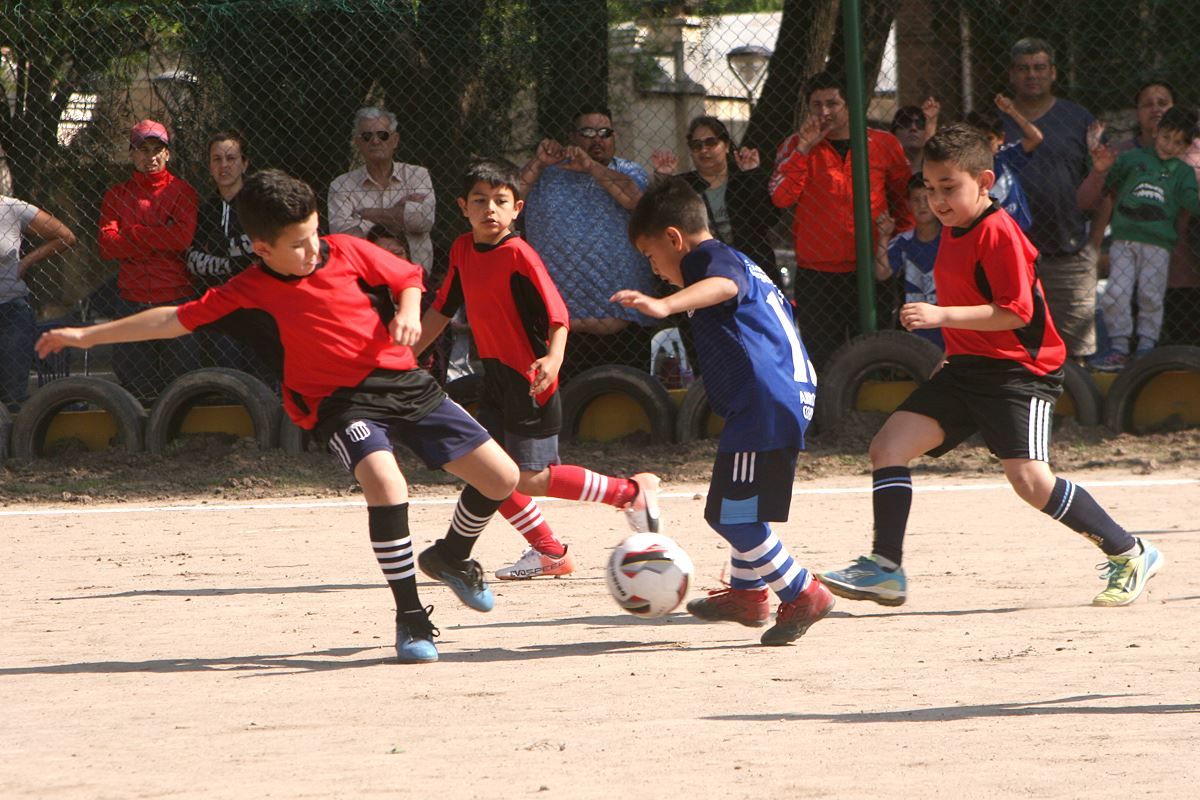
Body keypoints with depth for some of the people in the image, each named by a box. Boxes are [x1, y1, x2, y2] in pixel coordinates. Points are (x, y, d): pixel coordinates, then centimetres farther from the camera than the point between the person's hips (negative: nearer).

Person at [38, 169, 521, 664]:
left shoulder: (347, 252, -1)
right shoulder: (251, 289, -6)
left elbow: (406, 278, 15)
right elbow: (177, 319, 3)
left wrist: (409, 312, -8)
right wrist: (88, 336, 5)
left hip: (407, 382, 4)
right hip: (342, 401, -4)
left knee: (501, 478, -1)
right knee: (385, 485, -33)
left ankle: (450, 557, 30)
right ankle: (410, 618, -19)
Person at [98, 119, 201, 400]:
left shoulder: (182, 191, 5)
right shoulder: (117, 195, 12)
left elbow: (183, 237, -11)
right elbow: (107, 245, -3)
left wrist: (132, 234, -5)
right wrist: (159, 238, -10)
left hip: (177, 300, -2)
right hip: (132, 301, 2)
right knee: (135, 386, 3)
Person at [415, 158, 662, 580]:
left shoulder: (518, 256, -17)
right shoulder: (462, 250, 6)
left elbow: (557, 313, -23)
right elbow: (442, 308, 19)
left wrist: (554, 357, -40)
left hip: (529, 381, -8)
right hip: (496, 376, 8)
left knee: (529, 479, -9)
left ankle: (632, 491, 5)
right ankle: (549, 552, 21)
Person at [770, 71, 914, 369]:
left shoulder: (883, 144, 6)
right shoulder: (796, 146, 7)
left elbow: (905, 197, 19)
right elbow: (781, 196, -9)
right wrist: (805, 148, -12)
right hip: (816, 275, 0)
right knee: (823, 365, 0)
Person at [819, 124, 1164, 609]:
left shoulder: (998, 233, -16)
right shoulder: (953, 231, 13)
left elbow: (1016, 313, -24)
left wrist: (942, 316, -28)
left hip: (1019, 371, -9)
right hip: (966, 369, 9)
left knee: (1030, 479, -19)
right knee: (889, 445, -4)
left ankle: (1131, 556, -2)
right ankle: (884, 569, -4)